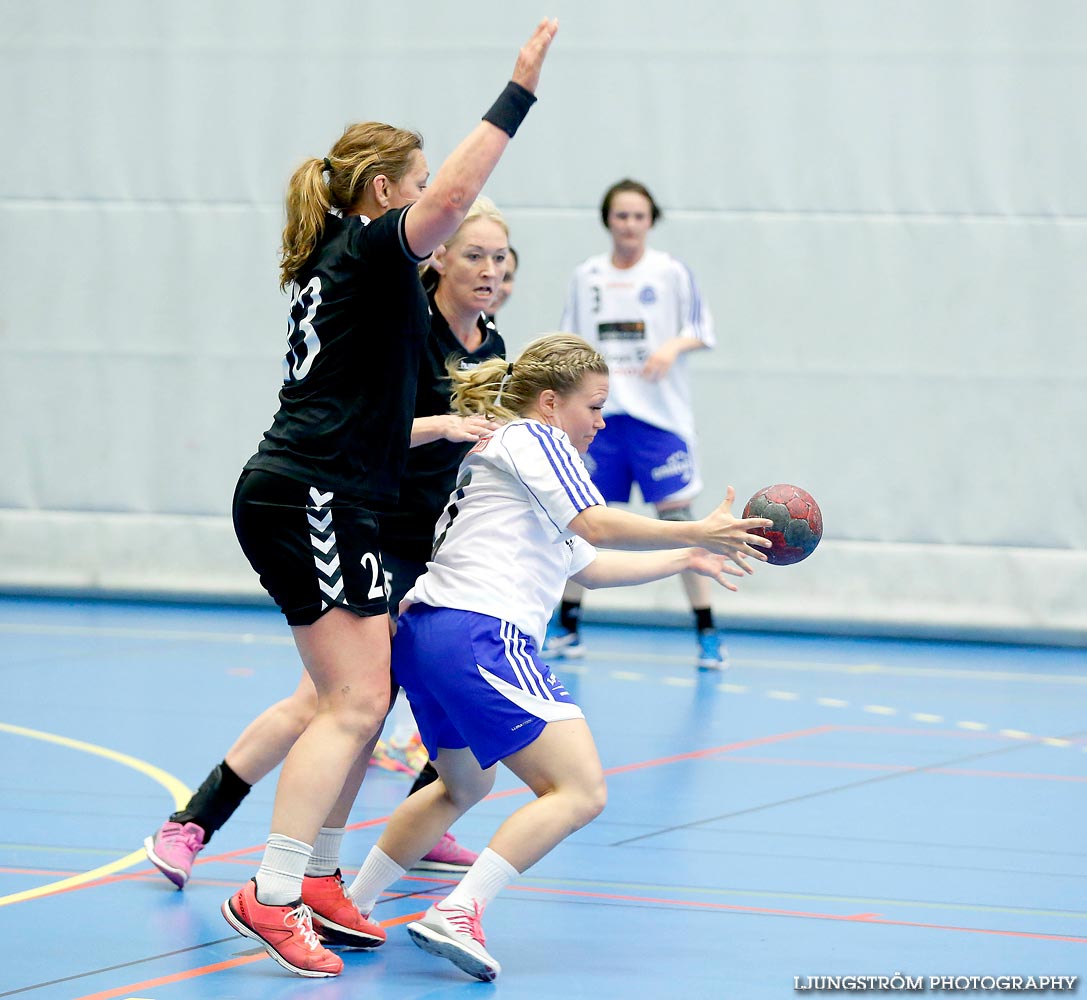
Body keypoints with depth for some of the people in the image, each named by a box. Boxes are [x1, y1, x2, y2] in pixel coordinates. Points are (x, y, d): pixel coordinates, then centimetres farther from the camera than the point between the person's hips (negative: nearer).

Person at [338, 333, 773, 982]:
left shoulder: (502, 451, 31)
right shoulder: (531, 437, 1)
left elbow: (587, 565, 34)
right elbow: (598, 526, -11)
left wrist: (684, 560, 35)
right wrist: (698, 533, -7)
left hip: (423, 635, 11)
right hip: (478, 635, -11)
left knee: (464, 786, 32)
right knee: (580, 791, -14)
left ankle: (351, 905, 32)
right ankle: (459, 916, -24)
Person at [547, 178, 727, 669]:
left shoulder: (670, 272, 0)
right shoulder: (585, 276, 9)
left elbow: (702, 329, 1)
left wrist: (673, 347, -17)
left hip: (658, 413, -3)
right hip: (598, 413, 3)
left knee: (677, 514, -7)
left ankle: (707, 633, -2)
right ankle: (566, 627, 16)